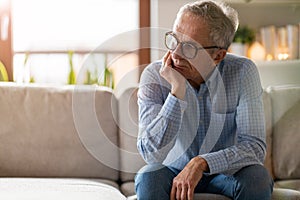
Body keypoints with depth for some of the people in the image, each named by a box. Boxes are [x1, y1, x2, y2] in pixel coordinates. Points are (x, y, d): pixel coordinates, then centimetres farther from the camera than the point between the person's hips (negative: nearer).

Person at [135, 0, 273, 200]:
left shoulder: (242, 72, -17)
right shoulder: (154, 76, -18)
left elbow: (255, 146, -22)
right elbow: (151, 154, -27)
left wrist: (201, 163, -37)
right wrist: (177, 91, -34)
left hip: (225, 171, 1)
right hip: (174, 170, -1)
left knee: (257, 177, -29)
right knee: (148, 178, -32)